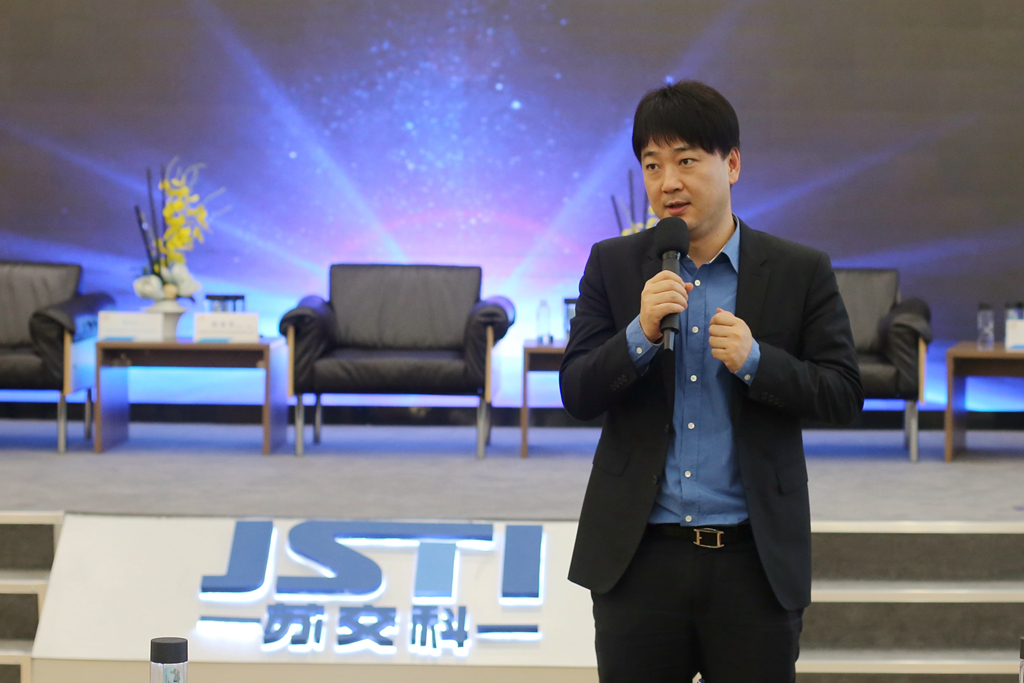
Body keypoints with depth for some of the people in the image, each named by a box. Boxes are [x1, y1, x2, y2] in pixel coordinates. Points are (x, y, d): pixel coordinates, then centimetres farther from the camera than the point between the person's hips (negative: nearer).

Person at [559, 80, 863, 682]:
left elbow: (844, 396, -1)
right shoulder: (613, 266, 6)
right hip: (640, 558, 1)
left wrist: (755, 360, -16)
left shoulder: (802, 272, 2)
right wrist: (641, 334, -16)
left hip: (755, 562, -1)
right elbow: (577, 394, 1)